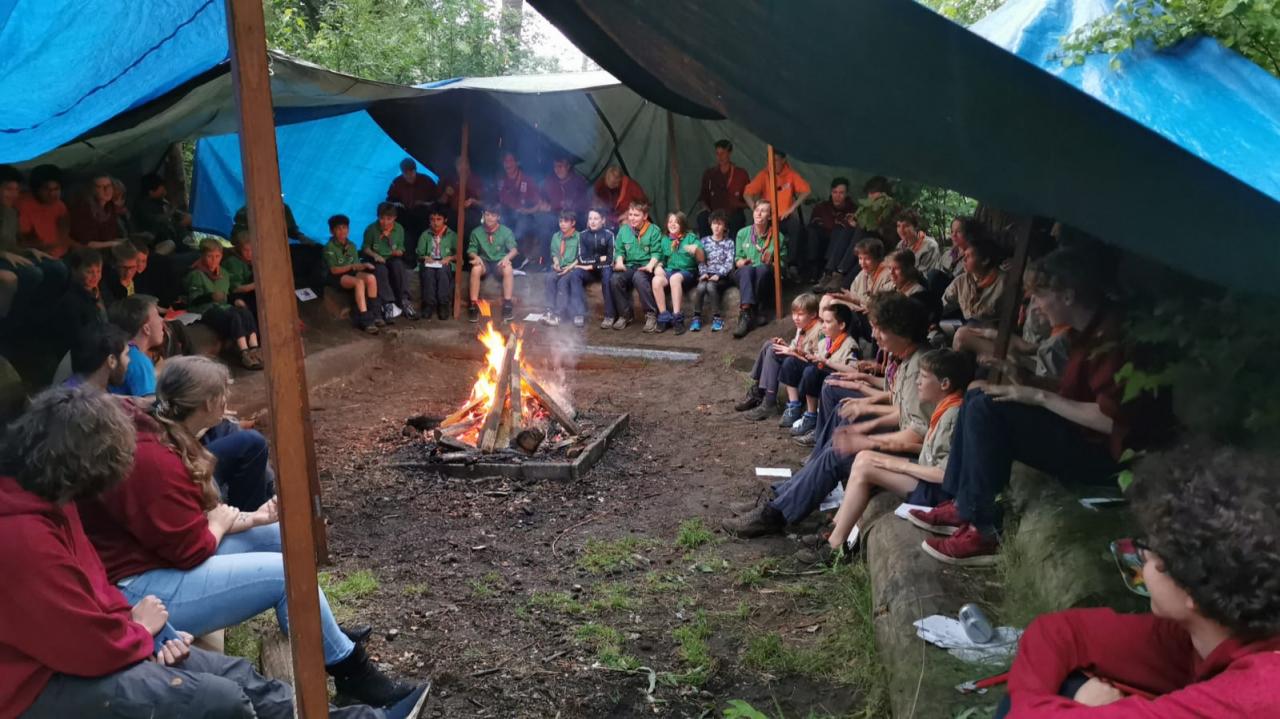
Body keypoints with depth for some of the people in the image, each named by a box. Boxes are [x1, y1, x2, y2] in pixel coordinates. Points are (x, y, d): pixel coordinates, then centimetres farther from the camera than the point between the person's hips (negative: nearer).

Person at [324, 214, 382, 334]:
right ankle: (365, 319, -41)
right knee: (359, 282, -35)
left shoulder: (351, 246, 13)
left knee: (371, 277, -27)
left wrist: (363, 265, -14)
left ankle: (375, 313, -23)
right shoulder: (330, 247, -6)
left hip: (352, 273, 5)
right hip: (337, 276, -5)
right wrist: (352, 267, -25)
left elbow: (357, 266, 9)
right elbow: (334, 270, -13)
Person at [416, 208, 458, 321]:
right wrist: (425, 258, -9)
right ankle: (429, 305, -31)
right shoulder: (425, 235, 14)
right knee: (428, 271, -35)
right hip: (429, 263, 1)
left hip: (445, 264, -1)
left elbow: (458, 254, 7)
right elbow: (419, 254, 12)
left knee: (443, 270, -37)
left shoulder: (452, 235, 11)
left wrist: (449, 258, -12)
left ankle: (444, 305, -32)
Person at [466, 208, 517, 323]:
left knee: (508, 269, -35)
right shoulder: (476, 232, 3)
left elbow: (513, 250, -5)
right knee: (476, 269, -35)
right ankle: (473, 304, -29)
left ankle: (507, 304, -29)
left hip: (500, 262, 0)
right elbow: (471, 250, 3)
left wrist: (507, 257, -27)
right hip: (484, 262, 1)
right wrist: (476, 256, -21)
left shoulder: (506, 231, 0)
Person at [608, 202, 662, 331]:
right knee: (615, 279, -28)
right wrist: (619, 262, -11)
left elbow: (656, 253, -5)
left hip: (645, 267, -4)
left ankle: (651, 314, -25)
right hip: (629, 266, 4)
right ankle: (625, 314, -9)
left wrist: (650, 265, -24)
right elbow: (619, 250, 12)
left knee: (639, 278, -38)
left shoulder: (654, 230, 1)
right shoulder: (623, 230, 12)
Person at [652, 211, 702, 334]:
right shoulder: (664, 240, 19)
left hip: (687, 271, -3)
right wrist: (659, 266, -1)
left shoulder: (691, 237, 7)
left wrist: (696, 249, -22)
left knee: (675, 278, -39)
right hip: (669, 271, 3)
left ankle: (677, 318, -39)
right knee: (656, 280, -32)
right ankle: (664, 317, -27)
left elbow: (701, 259, -1)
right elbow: (661, 260, 22)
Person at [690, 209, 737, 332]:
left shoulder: (729, 242, 9)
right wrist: (703, 273, -10)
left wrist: (718, 275, -16)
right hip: (708, 274, 2)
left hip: (722, 276, -2)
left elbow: (729, 263, -2)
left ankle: (717, 318, -23)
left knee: (710, 286, -34)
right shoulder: (704, 241, 16)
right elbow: (701, 260, 8)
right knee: (701, 286, -32)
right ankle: (697, 317, -22)